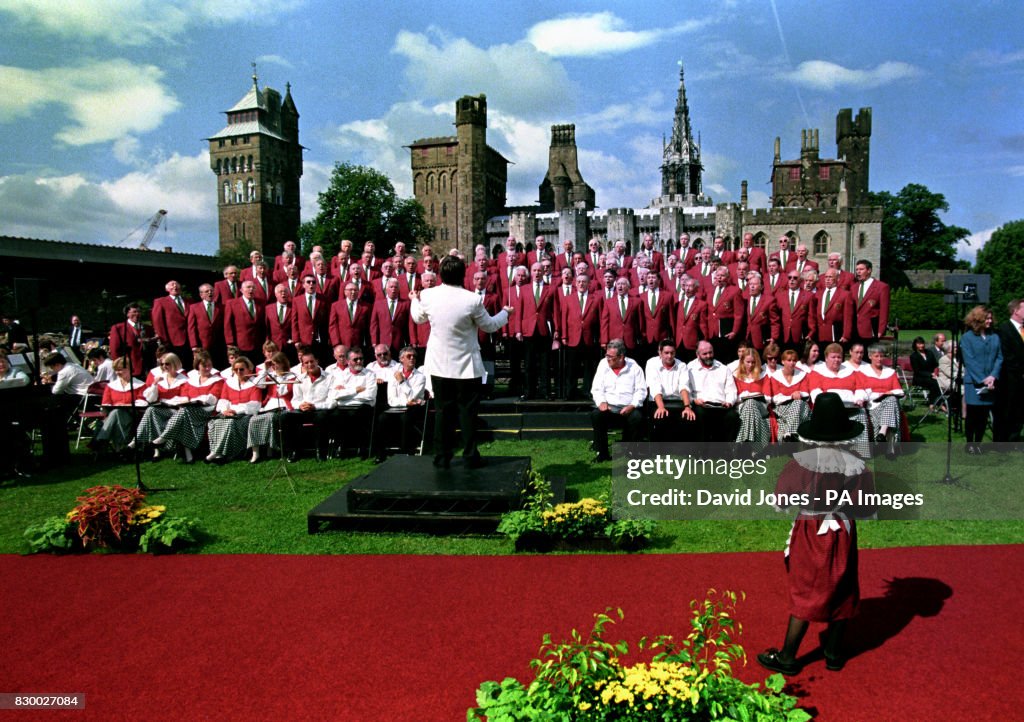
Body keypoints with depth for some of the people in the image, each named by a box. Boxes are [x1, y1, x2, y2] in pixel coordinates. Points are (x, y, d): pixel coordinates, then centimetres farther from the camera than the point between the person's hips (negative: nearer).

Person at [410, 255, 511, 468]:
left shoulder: (427, 295, -10)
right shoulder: (472, 299, -18)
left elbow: (419, 318, 11)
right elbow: (489, 326, -3)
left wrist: (414, 300, 33)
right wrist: (505, 313, 17)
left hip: (439, 364, 3)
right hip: (466, 365, -3)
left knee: (443, 411, 12)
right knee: (468, 411, 8)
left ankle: (442, 457, 16)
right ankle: (470, 456, 13)